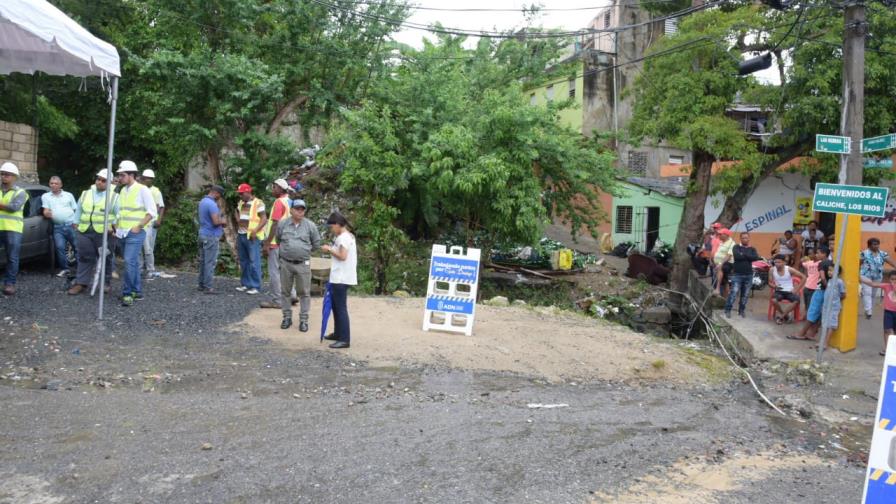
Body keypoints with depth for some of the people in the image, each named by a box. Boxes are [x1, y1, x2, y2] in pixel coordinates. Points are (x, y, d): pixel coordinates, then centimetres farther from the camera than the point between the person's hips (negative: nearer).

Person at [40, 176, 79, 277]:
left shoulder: (68, 195, 15)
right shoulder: (45, 196, 15)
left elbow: (76, 210, 13)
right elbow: (46, 211, 8)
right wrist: (46, 213, -17)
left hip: (71, 225, 0)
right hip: (57, 227, 0)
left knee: (77, 246, -1)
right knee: (59, 247, -10)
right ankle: (64, 269, -1)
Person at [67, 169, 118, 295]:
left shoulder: (114, 197, 3)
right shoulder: (85, 194, 15)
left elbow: (119, 215, -2)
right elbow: (79, 211, 21)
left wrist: (114, 226, -14)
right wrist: (76, 223, 15)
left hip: (104, 233, -3)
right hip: (85, 232, 3)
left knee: (105, 259, 5)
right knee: (85, 258, 3)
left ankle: (107, 283, 16)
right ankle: (81, 283, 7)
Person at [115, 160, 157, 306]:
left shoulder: (142, 190, -7)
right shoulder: (123, 191, 14)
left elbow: (152, 212, -9)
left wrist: (138, 227, -14)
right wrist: (117, 227, 12)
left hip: (135, 233, -7)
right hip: (123, 233, 7)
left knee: (130, 262, -15)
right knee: (133, 263, 11)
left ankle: (127, 293, -10)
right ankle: (137, 292, 18)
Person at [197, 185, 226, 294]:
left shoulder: (202, 201, 13)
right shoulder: (212, 204, -18)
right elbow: (216, 221, -25)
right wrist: (223, 221, -5)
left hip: (203, 234, 10)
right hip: (211, 236, -10)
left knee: (203, 261, 13)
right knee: (210, 262, -6)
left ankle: (202, 285, 18)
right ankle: (207, 287, -4)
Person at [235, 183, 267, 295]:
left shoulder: (258, 203, -10)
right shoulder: (241, 203, 13)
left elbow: (264, 219, -14)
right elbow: (237, 212, 33)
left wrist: (255, 231, -23)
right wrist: (238, 219, 11)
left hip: (252, 236, -8)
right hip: (241, 235, 8)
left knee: (254, 261, -7)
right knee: (243, 261, 11)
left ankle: (255, 286, -3)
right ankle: (245, 284, 19)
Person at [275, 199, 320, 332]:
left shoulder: (310, 226, -4)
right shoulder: (282, 224, -1)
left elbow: (316, 243, 9)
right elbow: (278, 239, 17)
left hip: (303, 264, -1)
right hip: (286, 263, 1)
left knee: (304, 292, 3)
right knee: (285, 291, 10)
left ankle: (303, 319, 11)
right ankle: (287, 317, 22)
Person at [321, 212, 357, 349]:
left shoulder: (343, 237, -15)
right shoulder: (347, 236, 16)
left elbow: (342, 256, -22)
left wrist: (329, 250, -11)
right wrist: (331, 249, 7)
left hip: (341, 278, -11)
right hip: (339, 277, 11)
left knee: (341, 308, -8)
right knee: (336, 305, 19)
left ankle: (344, 339, -6)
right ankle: (338, 333, 30)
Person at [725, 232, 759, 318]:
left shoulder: (752, 249, 10)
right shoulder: (736, 247, 2)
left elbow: (756, 257, -10)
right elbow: (737, 256, -18)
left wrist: (743, 254, -12)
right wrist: (748, 257, -8)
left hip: (748, 275, 3)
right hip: (737, 274, -3)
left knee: (745, 294, 7)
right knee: (734, 293, -11)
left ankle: (742, 310, 20)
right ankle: (727, 310, -5)